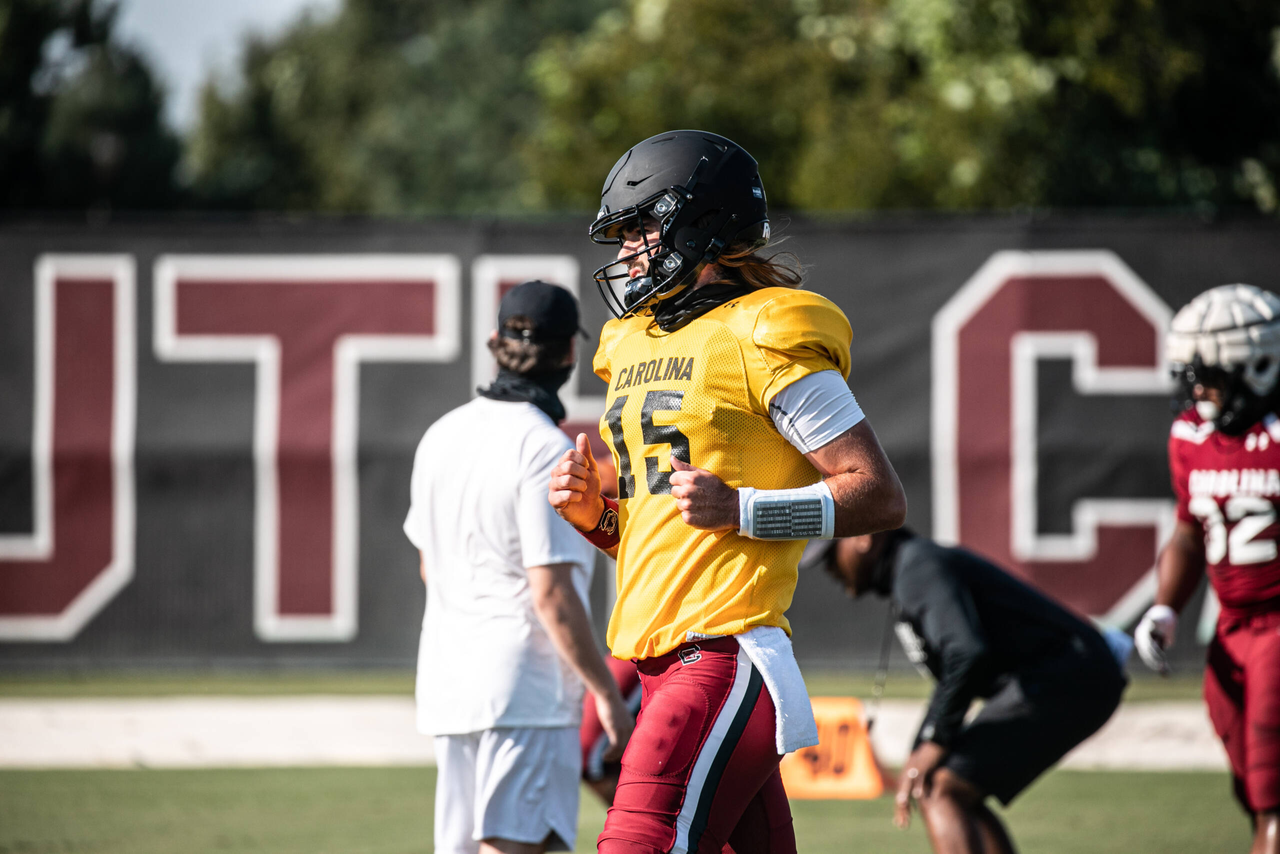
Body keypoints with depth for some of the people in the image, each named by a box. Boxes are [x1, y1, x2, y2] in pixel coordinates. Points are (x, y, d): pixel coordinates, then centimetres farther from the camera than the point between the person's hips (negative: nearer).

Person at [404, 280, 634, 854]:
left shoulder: (442, 436, 9)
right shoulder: (544, 449, -14)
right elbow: (552, 594, -17)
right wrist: (606, 693, -11)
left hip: (446, 677, 8)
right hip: (524, 684, -8)